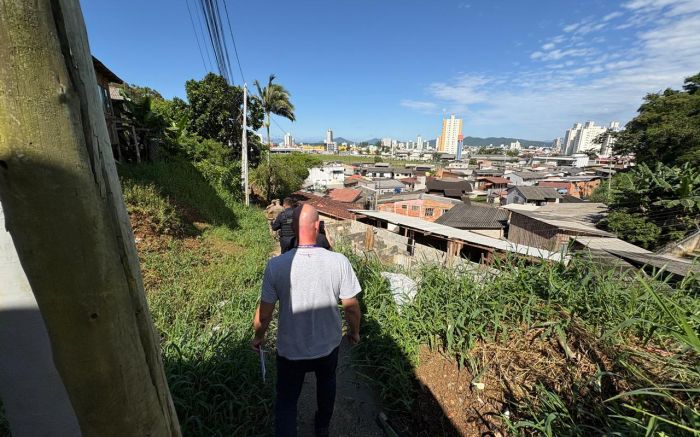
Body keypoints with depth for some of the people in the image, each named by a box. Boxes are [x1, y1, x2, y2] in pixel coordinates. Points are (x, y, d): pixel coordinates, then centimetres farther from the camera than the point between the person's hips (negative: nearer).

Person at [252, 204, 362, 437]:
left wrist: (258, 337, 8)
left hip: (290, 350, -2)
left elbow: (264, 313, -13)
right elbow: (351, 306, -12)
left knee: (286, 401, 23)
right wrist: (354, 331, 8)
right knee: (326, 384, 32)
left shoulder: (276, 265, -23)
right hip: (328, 345, 2)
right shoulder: (339, 262, -23)